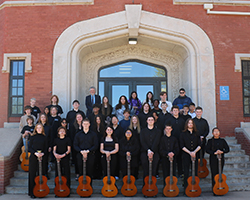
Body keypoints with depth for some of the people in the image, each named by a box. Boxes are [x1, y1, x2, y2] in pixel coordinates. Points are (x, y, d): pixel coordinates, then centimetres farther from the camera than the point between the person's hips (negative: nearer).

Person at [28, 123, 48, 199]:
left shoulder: (44, 138, 8)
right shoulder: (33, 137, 5)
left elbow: (46, 148, 8)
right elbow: (29, 148, 2)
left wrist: (43, 153, -11)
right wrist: (35, 153, -13)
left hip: (42, 157, 1)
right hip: (33, 157, -1)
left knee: (41, 174, 0)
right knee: (32, 174, -1)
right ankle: (32, 192, 7)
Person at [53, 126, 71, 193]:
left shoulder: (67, 139, 2)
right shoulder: (56, 140, 11)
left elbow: (69, 150, -3)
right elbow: (54, 149, 9)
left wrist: (63, 155, -17)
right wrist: (55, 154, -13)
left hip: (65, 158, -3)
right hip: (57, 159, 3)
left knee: (66, 174, -3)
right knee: (57, 174, 4)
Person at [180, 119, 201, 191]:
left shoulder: (196, 134, 9)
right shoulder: (183, 134, 2)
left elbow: (199, 145, 5)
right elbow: (182, 146, -3)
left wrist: (194, 152, -12)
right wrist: (189, 152, -14)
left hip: (195, 155, 2)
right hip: (186, 155, -2)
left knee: (195, 172, 2)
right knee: (186, 173, 0)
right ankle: (186, 189, 8)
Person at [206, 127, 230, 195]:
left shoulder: (222, 141, 9)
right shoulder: (210, 141, 2)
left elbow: (227, 149, 7)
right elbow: (207, 150, -4)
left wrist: (222, 152, -12)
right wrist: (214, 153, -18)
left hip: (221, 159, 2)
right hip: (213, 159, -2)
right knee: (214, 174, -4)